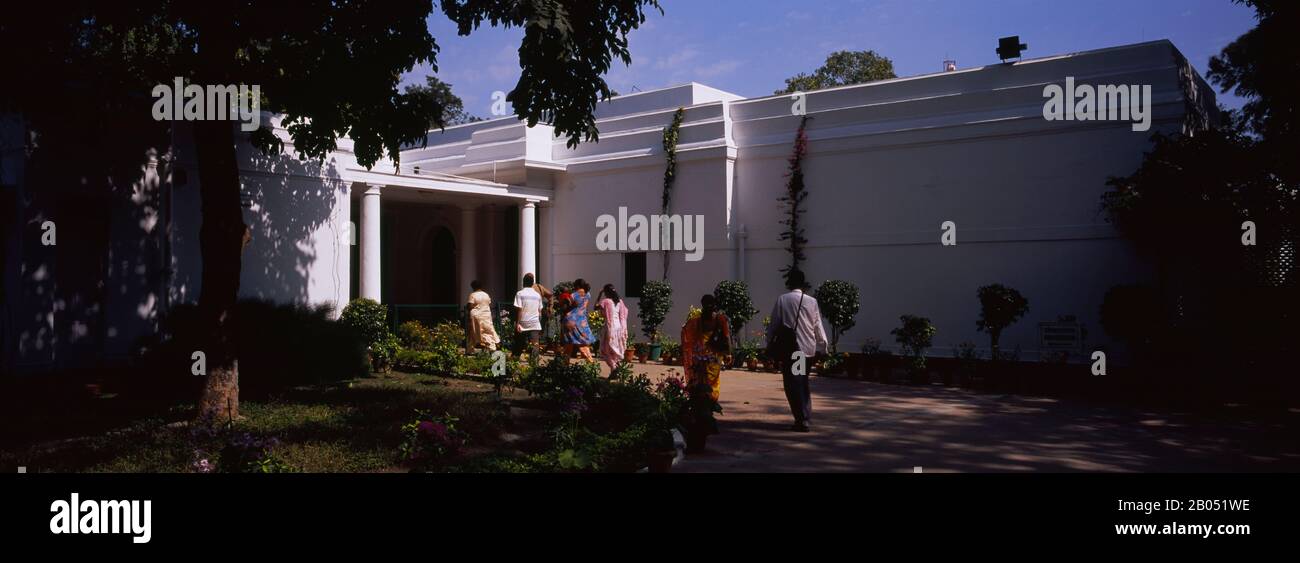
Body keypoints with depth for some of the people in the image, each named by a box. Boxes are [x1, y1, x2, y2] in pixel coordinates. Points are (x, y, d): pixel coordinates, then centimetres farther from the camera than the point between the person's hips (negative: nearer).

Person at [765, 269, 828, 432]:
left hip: (789, 347, -4)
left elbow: (774, 323, -1)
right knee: (803, 383, 18)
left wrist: (769, 343, 11)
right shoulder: (812, 301, 2)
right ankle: (807, 418, 21)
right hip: (808, 348, 4)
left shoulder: (782, 300, -4)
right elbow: (818, 326, 7)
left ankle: (802, 420, -7)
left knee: (793, 384, 0)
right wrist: (824, 344, 21)